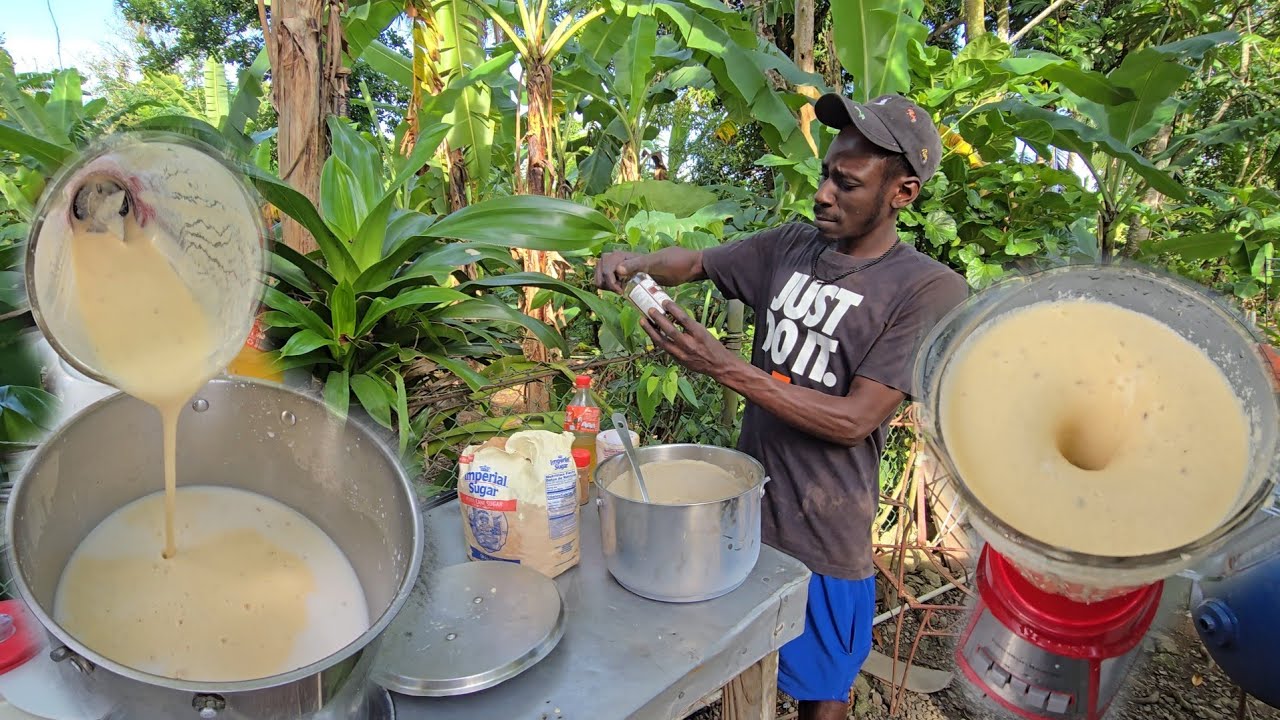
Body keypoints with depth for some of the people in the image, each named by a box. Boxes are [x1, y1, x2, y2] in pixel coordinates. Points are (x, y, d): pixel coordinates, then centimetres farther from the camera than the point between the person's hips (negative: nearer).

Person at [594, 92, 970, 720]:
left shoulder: (930, 290, -16)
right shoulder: (791, 247, 1)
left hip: (823, 536, -4)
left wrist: (725, 367, -26)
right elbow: (696, 262, 11)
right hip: (745, 505, 5)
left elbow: (854, 420, -21)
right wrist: (637, 262, -12)